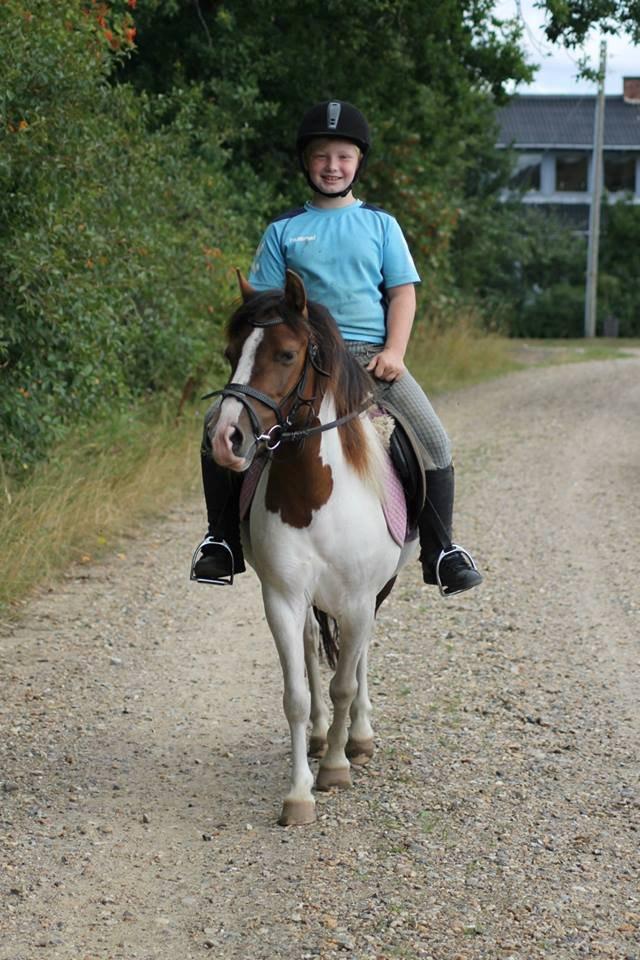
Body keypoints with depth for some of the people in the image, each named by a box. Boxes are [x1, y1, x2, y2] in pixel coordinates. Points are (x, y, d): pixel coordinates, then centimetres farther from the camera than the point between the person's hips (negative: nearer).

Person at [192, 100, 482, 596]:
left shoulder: (380, 225, 11)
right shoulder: (283, 230, 10)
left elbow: (402, 292, 7)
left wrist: (394, 352, -8)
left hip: (371, 354, 0)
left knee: (433, 439, -17)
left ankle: (441, 550, -3)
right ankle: (222, 540, -1)